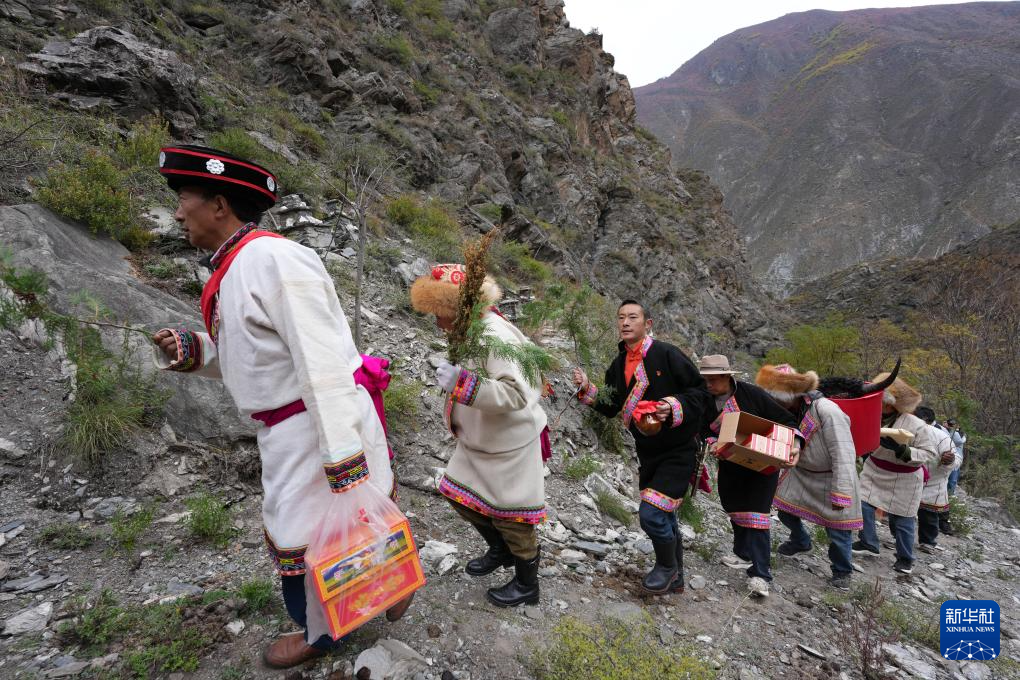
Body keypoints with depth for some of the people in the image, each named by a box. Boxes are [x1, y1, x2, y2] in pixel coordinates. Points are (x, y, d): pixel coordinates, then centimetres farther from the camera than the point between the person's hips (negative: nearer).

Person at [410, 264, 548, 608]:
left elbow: (517, 394, -39)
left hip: (510, 444, -9)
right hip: (478, 442, 9)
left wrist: (460, 383, -43)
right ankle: (500, 549, 40)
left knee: (511, 514, 7)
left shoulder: (495, 337, -29)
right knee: (458, 493, 16)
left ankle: (527, 586, 31)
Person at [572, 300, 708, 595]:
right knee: (663, 517, 18)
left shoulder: (667, 354, -16)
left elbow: (700, 391, -12)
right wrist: (587, 389, -5)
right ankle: (675, 578, 37)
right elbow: (610, 408, 10)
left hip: (677, 451, -7)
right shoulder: (618, 365, 5)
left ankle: (667, 567, 16)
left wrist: (675, 406, -29)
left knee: (651, 514, -14)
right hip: (648, 451, 7)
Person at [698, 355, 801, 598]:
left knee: (756, 513, -11)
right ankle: (743, 553, 41)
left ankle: (759, 574, -7)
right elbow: (705, 430, 2)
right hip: (730, 465, 6)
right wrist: (713, 443, -19)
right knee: (734, 509, 18)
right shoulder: (708, 402, -6)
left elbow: (785, 419, -14)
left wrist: (794, 443, -28)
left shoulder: (751, 393, -21)